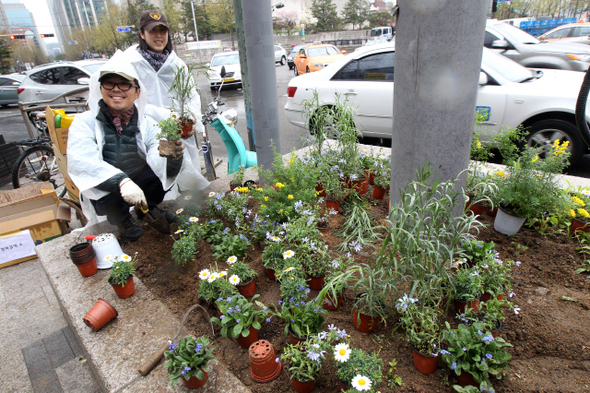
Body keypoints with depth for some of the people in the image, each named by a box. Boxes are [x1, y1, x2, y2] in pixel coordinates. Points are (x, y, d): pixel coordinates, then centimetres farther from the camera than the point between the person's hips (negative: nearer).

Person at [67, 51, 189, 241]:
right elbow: (82, 162, -27)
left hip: (141, 186, 2)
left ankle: (148, 207, 8)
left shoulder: (147, 123, -2)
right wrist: (122, 182, -43)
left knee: (168, 167, -19)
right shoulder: (84, 122, -9)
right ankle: (122, 218, 3)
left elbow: (157, 161, -17)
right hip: (104, 193, -2)